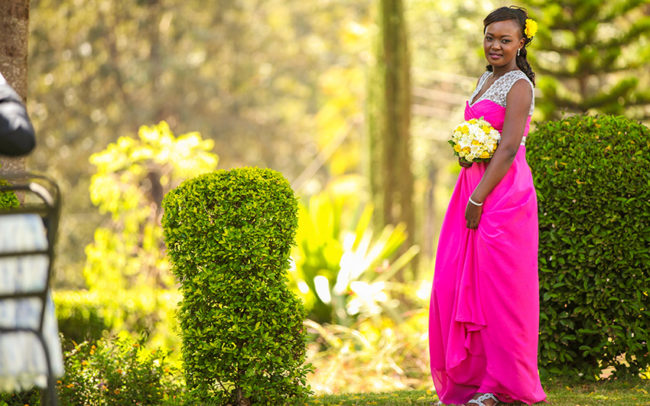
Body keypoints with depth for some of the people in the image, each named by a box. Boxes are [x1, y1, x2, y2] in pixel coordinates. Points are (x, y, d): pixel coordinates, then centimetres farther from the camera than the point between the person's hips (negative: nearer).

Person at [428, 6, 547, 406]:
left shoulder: (519, 86, -11)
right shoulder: (486, 79, 16)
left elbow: (508, 149, -17)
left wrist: (478, 199, -19)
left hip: (503, 193, -9)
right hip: (474, 188, 9)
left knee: (497, 286, -4)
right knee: (458, 282, 8)